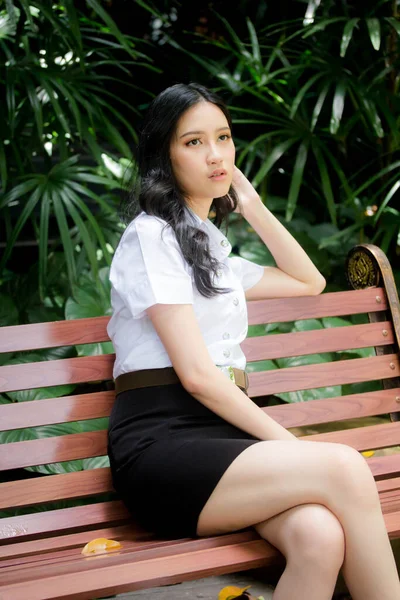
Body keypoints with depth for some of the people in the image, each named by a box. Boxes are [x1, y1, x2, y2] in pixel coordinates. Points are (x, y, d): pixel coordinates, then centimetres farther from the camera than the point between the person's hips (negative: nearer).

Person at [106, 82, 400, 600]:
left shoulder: (213, 247, 25)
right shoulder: (152, 235, 0)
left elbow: (309, 282, 38)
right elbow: (196, 374, -9)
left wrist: (253, 208, 29)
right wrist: (288, 443, -9)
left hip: (221, 435, 7)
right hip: (159, 442, -7)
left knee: (320, 536, -29)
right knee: (344, 469, -30)